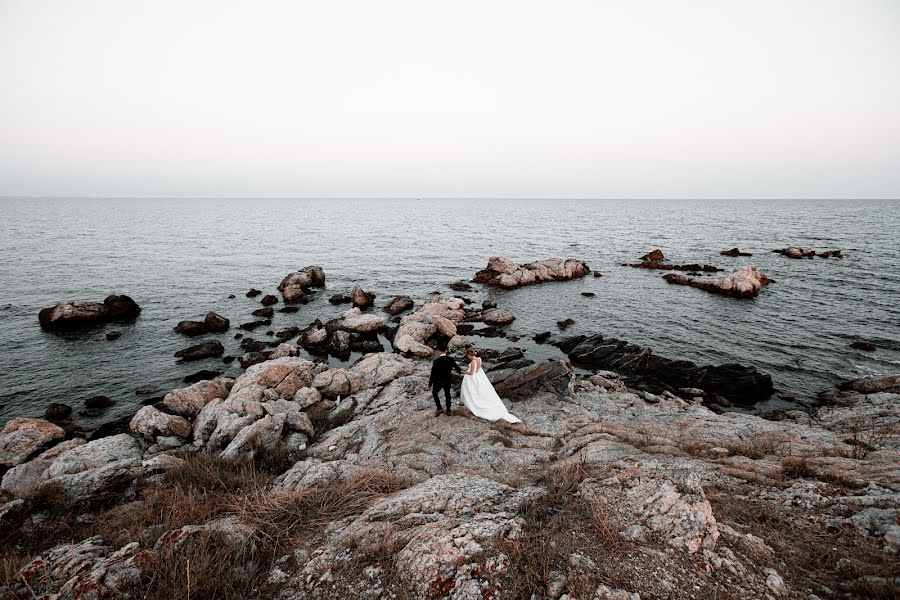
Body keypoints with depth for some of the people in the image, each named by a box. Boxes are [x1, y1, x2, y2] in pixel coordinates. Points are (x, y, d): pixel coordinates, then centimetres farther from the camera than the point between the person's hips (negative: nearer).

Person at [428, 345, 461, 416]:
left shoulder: (436, 361, -23)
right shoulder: (451, 360, -12)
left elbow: (433, 373, -17)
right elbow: (457, 367, 5)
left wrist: (430, 383, -4)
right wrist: (460, 371, 30)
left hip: (438, 382, -3)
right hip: (447, 381, 4)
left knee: (434, 393, 22)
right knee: (447, 394, 23)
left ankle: (439, 409, 16)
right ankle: (448, 410, 34)